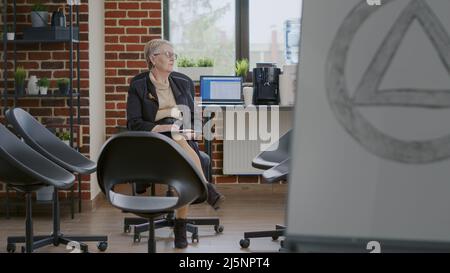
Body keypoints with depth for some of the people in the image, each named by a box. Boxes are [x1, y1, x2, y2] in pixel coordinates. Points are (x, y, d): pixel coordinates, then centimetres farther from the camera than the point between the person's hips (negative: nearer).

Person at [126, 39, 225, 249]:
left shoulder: (184, 82, 13)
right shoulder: (138, 85, 0)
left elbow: (192, 118, 20)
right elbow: (134, 124, -6)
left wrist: (189, 130, -4)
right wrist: (165, 128, -18)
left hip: (183, 139, 3)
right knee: (180, 144, -37)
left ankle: (181, 227, -24)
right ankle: (206, 189, -32)